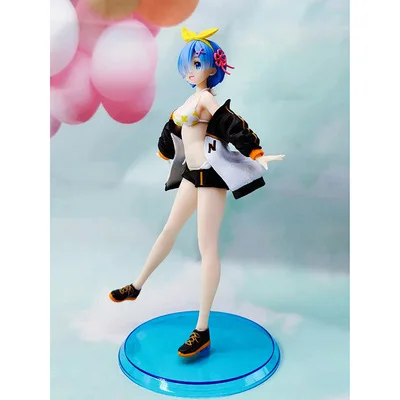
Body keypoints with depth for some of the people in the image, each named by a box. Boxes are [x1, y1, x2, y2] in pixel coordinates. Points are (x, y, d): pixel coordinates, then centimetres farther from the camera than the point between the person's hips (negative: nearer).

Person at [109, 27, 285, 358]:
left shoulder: (206, 97, -11)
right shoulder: (194, 98, 15)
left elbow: (233, 126, -23)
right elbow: (175, 128, 31)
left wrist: (257, 156, -32)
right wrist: (165, 150, 46)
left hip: (211, 172, -9)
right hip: (193, 172, 9)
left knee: (207, 247, -8)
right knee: (170, 229, 18)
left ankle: (202, 331, -1)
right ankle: (136, 287, 37)